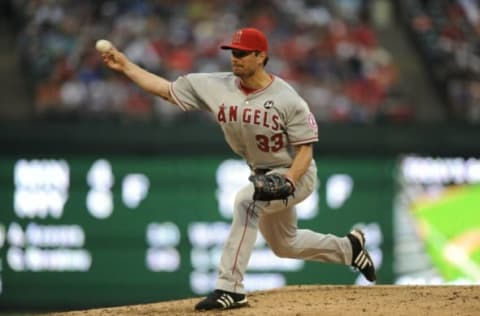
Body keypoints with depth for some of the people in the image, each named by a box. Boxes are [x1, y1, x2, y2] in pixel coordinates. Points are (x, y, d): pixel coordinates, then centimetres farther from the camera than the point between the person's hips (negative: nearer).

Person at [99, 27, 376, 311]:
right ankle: (349, 247, 49)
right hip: (265, 177, 8)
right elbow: (165, 89, -6)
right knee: (284, 245, 23)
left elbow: (305, 149, -19)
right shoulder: (218, 87, -9)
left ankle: (230, 288, -35)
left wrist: (288, 182, -36)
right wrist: (125, 65, -13)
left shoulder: (286, 99, -22)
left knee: (247, 199, -35)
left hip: (296, 174, -8)